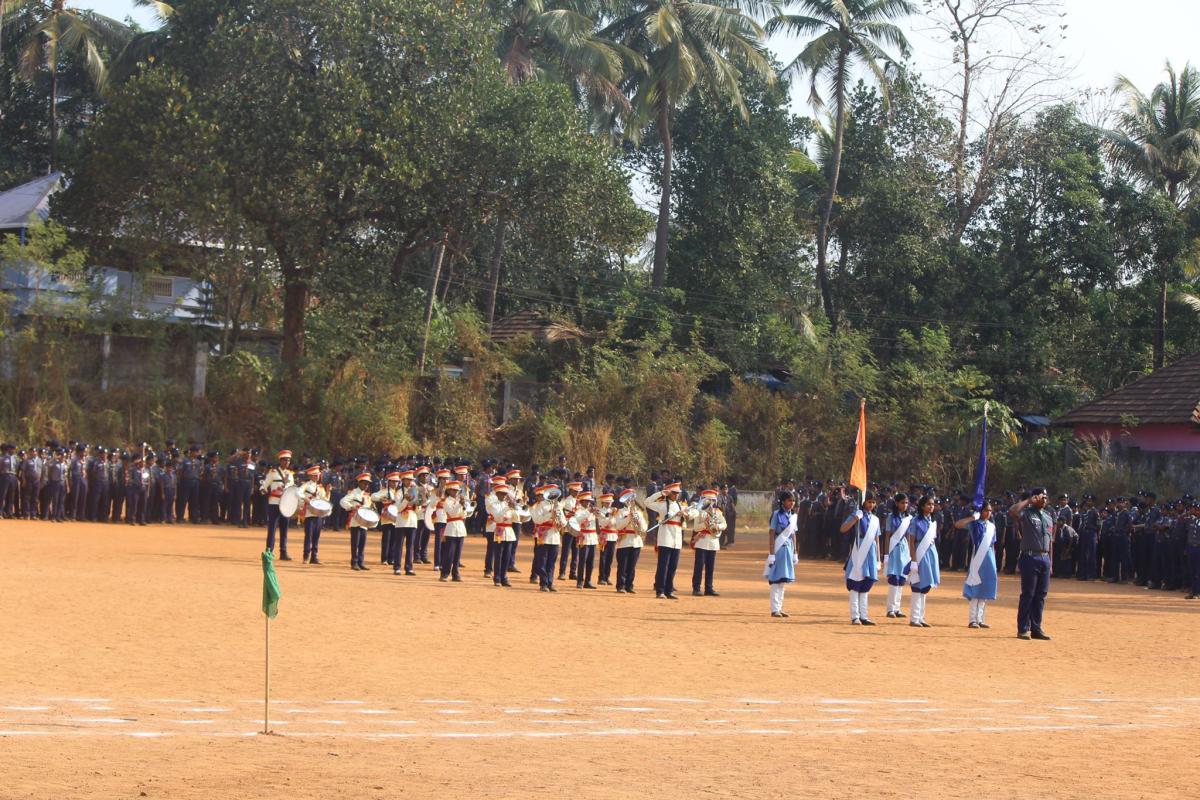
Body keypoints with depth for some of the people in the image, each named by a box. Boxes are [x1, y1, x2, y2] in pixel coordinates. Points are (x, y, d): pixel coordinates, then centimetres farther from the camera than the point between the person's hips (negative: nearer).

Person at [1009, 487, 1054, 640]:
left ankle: (1036, 628, 14)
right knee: (1028, 594, -4)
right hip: (1030, 557, -6)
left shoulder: (1048, 517, 17)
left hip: (1044, 558, 6)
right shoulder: (1026, 513, -4)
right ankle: (1023, 629, 1)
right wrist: (1028, 500, -16)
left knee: (1041, 595, 7)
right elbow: (1012, 512, -26)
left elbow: (1049, 540, 19)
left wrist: (1049, 561, 15)